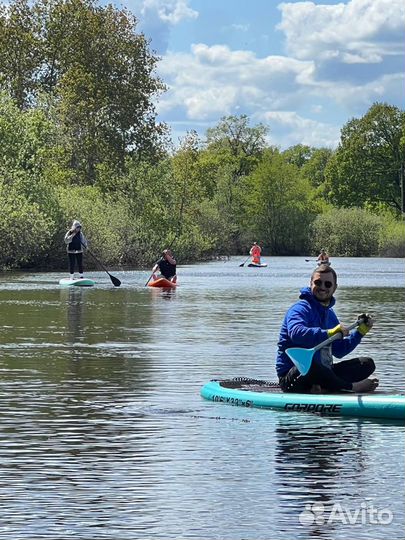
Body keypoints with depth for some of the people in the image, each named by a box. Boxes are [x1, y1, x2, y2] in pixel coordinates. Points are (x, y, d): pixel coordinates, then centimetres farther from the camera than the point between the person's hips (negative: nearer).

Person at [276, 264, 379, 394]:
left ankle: (322, 387, -26)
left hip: (323, 374, 9)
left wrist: (360, 332, 14)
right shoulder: (300, 309, -10)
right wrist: (329, 333, -38)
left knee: (367, 363, 1)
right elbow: (296, 333, -33)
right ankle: (351, 387, -22)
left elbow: (339, 351, 25)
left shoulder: (330, 314, 18)